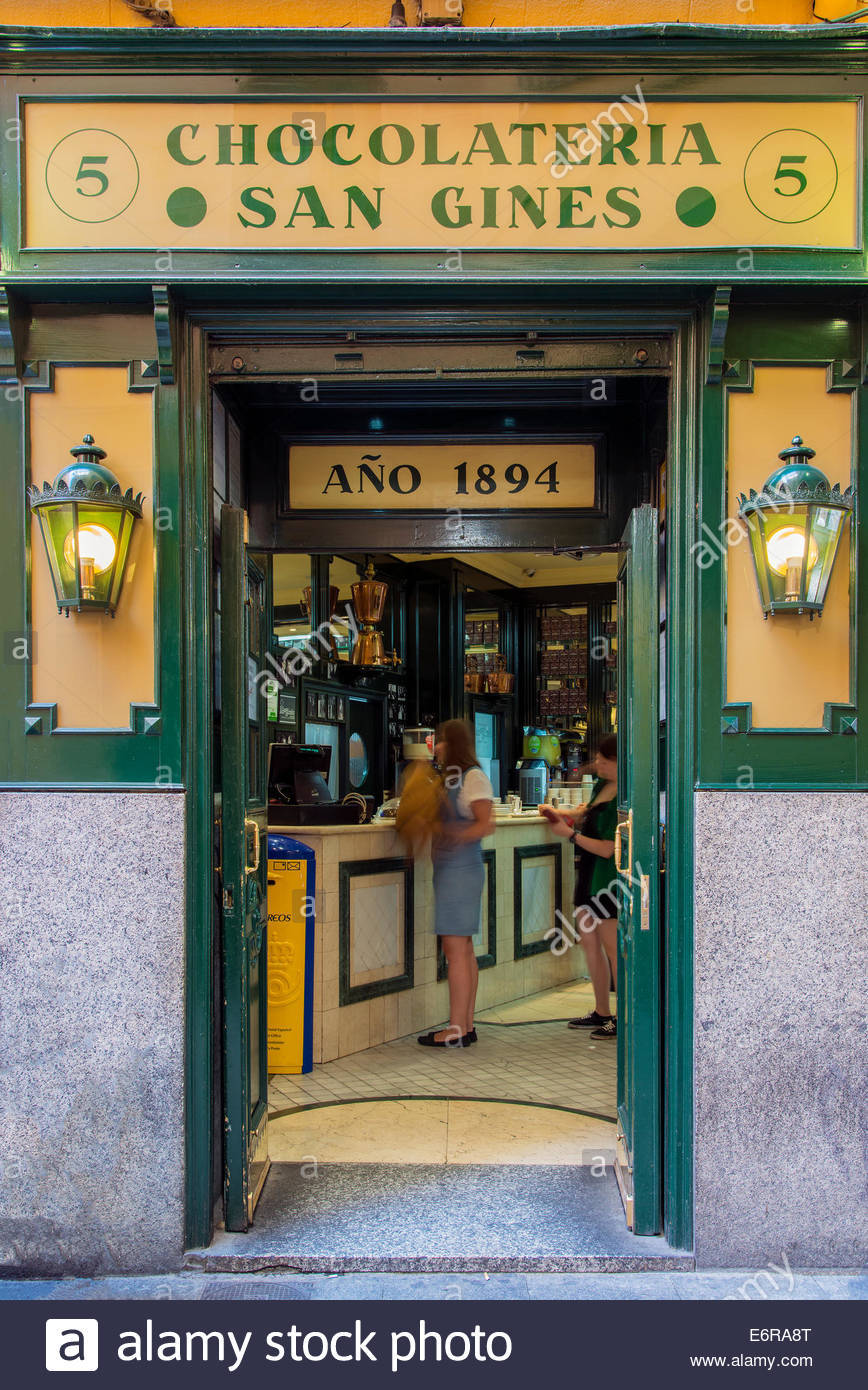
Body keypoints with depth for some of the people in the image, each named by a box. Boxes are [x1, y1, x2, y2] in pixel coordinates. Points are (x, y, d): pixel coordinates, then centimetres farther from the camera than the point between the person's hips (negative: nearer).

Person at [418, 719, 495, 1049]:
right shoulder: (449, 778, 18)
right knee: (462, 948, 11)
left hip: (461, 869, -9)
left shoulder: (473, 777, -8)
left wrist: (454, 837, -27)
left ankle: (457, 1030, -2)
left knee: (456, 947, -7)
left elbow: (486, 824, -16)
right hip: (447, 869, 9)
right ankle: (466, 1025, 18)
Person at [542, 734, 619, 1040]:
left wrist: (570, 833, -13)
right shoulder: (602, 784, 7)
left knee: (612, 947, -2)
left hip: (608, 878, -10)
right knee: (590, 943, 14)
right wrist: (562, 814, 13)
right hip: (589, 873, 10)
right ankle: (602, 1012, 25)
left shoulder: (622, 799, -21)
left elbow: (607, 849, -21)